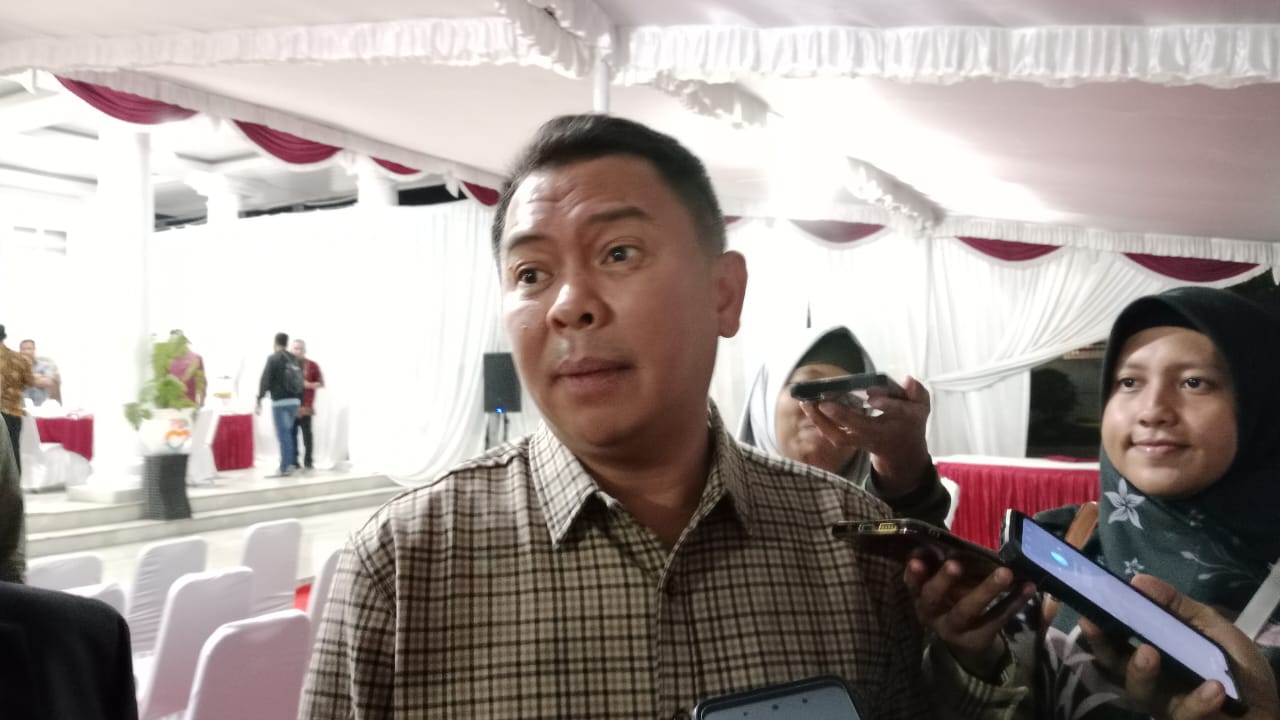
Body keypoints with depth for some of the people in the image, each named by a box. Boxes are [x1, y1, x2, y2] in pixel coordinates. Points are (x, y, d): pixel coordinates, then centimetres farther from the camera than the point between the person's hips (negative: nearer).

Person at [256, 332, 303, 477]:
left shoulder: (273, 358, -5)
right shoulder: (294, 359, 13)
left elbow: (265, 380, -11)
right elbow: (300, 382, 14)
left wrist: (259, 400, -9)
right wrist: (299, 402, 18)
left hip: (280, 401, -6)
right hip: (294, 401, 6)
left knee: (283, 434, -6)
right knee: (288, 433, 15)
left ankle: (285, 467, -7)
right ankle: (291, 462, 16)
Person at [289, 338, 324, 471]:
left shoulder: (312, 365, 4)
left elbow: (321, 383, 4)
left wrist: (308, 384, -11)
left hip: (305, 406, -1)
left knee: (306, 433, -2)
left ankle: (308, 461, 3)